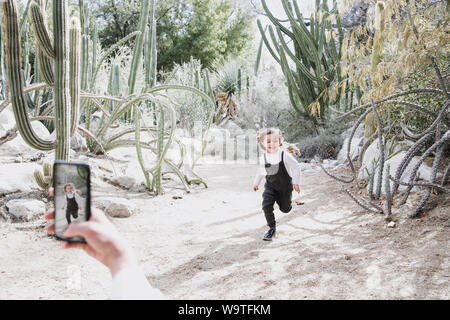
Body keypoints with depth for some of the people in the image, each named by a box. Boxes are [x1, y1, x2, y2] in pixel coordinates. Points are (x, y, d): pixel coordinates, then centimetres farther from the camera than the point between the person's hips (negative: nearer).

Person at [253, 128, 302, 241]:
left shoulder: (285, 155, -19)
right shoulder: (263, 158, -7)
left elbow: (296, 167, -9)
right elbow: (260, 171, 13)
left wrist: (296, 183, -13)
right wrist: (256, 183, 22)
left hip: (285, 186, -2)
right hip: (270, 186, 2)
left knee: (285, 209, 10)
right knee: (266, 206, -16)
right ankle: (272, 228, 0)